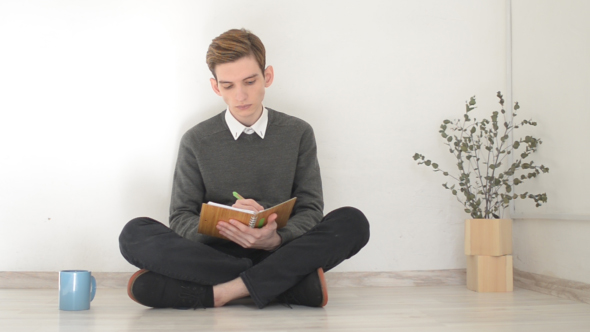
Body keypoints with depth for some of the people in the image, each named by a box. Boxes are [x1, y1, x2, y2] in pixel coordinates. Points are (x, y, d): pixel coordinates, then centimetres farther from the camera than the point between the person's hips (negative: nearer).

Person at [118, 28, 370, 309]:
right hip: (214, 252, 1)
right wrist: (221, 226, -21)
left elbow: (310, 210, 4)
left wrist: (276, 239, -20)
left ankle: (224, 292, -32)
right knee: (135, 233, -27)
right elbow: (180, 218, 3)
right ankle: (293, 282, -31)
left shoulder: (298, 134, 9)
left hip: (280, 252, 0)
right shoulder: (197, 141, 8)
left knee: (353, 222, -26)